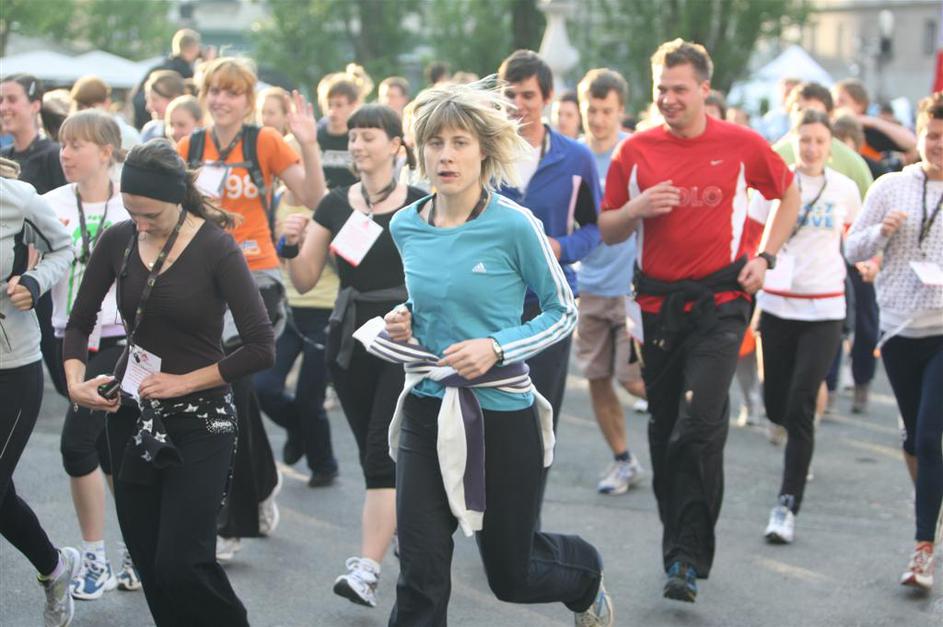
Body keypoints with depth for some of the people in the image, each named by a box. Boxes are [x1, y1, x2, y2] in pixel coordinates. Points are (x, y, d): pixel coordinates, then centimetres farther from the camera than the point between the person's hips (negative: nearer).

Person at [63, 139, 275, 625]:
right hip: (131, 416, 5)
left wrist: (184, 381, -15)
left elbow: (261, 349, -16)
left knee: (180, 565, -11)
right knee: (148, 564, 8)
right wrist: (75, 380, -6)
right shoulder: (118, 242, -1)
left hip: (199, 422, -5)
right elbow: (79, 322, 10)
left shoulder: (215, 250, -14)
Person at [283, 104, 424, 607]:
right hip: (348, 337, 5)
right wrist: (292, 244, -11)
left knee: (381, 454, -12)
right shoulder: (335, 205, 7)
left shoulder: (419, 206, -4)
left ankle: (366, 570, -14)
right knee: (374, 454, 11)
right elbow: (305, 281, 6)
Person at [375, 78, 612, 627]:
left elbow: (564, 312, -6)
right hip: (428, 411, 4)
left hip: (502, 413, -3)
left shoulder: (515, 226, -14)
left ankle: (587, 572, 47)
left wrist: (496, 348, -20)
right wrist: (406, 323, -3)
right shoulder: (406, 227, 1)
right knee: (421, 578, -5)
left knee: (512, 575, 13)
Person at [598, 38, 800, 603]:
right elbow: (608, 232, 9)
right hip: (658, 299, 3)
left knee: (700, 425, -15)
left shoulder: (741, 145, -2)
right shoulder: (636, 151, 2)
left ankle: (689, 561, -10)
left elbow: (790, 195, 14)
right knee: (664, 430, 10)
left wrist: (766, 257, 3)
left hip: (720, 299, -3)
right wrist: (637, 208, -11)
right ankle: (677, 539, 27)